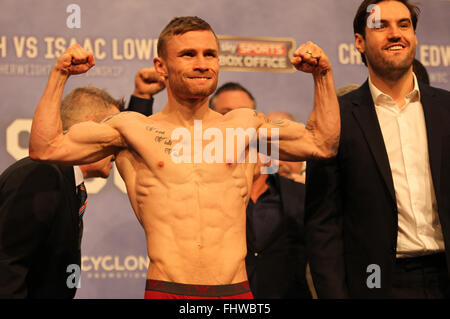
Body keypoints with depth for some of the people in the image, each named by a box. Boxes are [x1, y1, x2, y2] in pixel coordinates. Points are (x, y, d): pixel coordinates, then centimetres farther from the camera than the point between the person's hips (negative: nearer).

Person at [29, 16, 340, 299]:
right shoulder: (133, 129, 7)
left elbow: (322, 144, 16)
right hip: (165, 290, -2)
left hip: (236, 290, 2)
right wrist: (59, 75, 0)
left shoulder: (244, 125, 12)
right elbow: (45, 148, 3)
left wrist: (323, 74, 9)